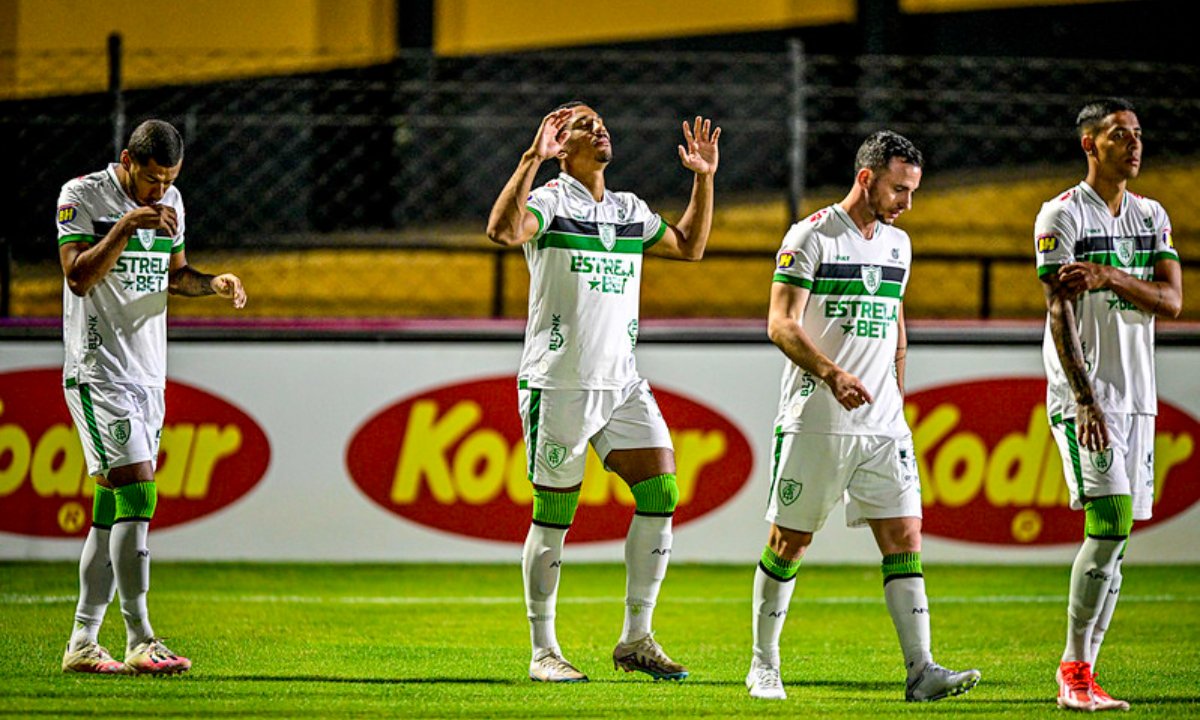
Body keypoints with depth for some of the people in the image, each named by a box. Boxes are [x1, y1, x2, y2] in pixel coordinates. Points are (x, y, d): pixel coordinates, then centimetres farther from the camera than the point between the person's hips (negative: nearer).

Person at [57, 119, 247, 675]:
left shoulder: (171, 202, 12)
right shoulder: (81, 196, -7)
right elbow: (79, 277, -15)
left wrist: (213, 284, 4)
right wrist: (126, 226, -22)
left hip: (148, 374, 7)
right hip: (99, 371, -7)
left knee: (112, 509, 6)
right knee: (137, 493, -17)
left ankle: (82, 644, 10)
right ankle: (140, 642, -17)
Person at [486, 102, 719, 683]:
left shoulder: (629, 210, 16)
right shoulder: (549, 202, -5)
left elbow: (689, 247, 29)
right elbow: (503, 230, -26)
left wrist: (704, 178, 20)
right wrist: (533, 157, -29)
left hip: (622, 383, 6)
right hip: (558, 385, -6)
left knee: (660, 493, -4)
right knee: (553, 516, -3)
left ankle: (636, 640, 5)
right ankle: (543, 652, 6)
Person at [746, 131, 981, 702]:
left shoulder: (897, 244, 14)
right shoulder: (811, 236, -7)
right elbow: (781, 324, -13)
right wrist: (832, 374, -27)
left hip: (882, 424, 6)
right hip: (815, 420, -5)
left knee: (904, 537, -5)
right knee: (789, 542, 2)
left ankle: (921, 669, -10)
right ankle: (763, 666, 15)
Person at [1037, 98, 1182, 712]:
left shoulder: (1152, 217, 14)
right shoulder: (1061, 216, -5)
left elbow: (1171, 299, 2)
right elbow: (1060, 314, -11)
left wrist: (1112, 276, -16)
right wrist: (1085, 401, -19)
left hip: (1136, 396, 6)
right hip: (1083, 392, -6)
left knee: (1115, 539, 4)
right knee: (1109, 524, -17)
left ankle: (1081, 674, 8)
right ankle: (1074, 672, -10)